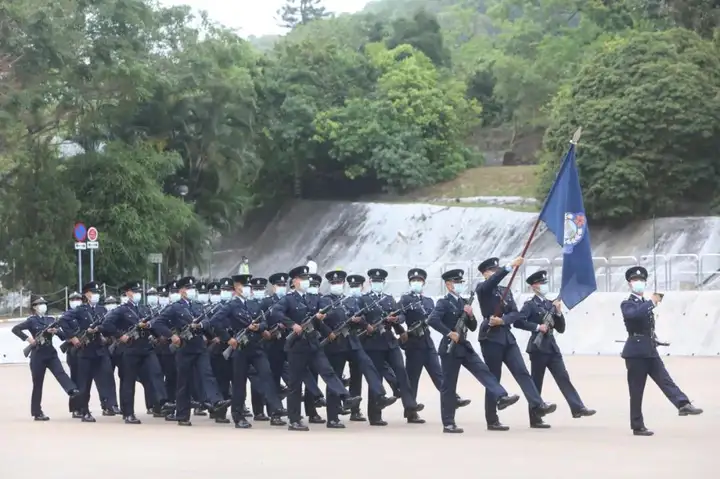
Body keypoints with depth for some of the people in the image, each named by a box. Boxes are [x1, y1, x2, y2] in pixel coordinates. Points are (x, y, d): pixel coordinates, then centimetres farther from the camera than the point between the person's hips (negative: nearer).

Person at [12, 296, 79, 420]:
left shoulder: (51, 319, 12)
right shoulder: (31, 320, -2)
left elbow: (61, 333, 6)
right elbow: (15, 329, -8)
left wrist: (55, 331, -15)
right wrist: (27, 338, -17)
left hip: (51, 353, 4)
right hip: (38, 355, -4)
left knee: (60, 372, -20)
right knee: (37, 383, 0)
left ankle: (72, 391, -43)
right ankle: (37, 413, 4)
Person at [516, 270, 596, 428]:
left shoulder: (550, 304, 14)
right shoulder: (530, 305, -5)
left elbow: (561, 329, 13)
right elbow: (518, 321, -20)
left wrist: (558, 312, -2)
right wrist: (537, 327, -19)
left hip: (552, 348, 6)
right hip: (538, 348, -6)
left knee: (563, 378, -2)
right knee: (536, 383, -1)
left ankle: (578, 408, -7)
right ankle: (535, 419, 3)